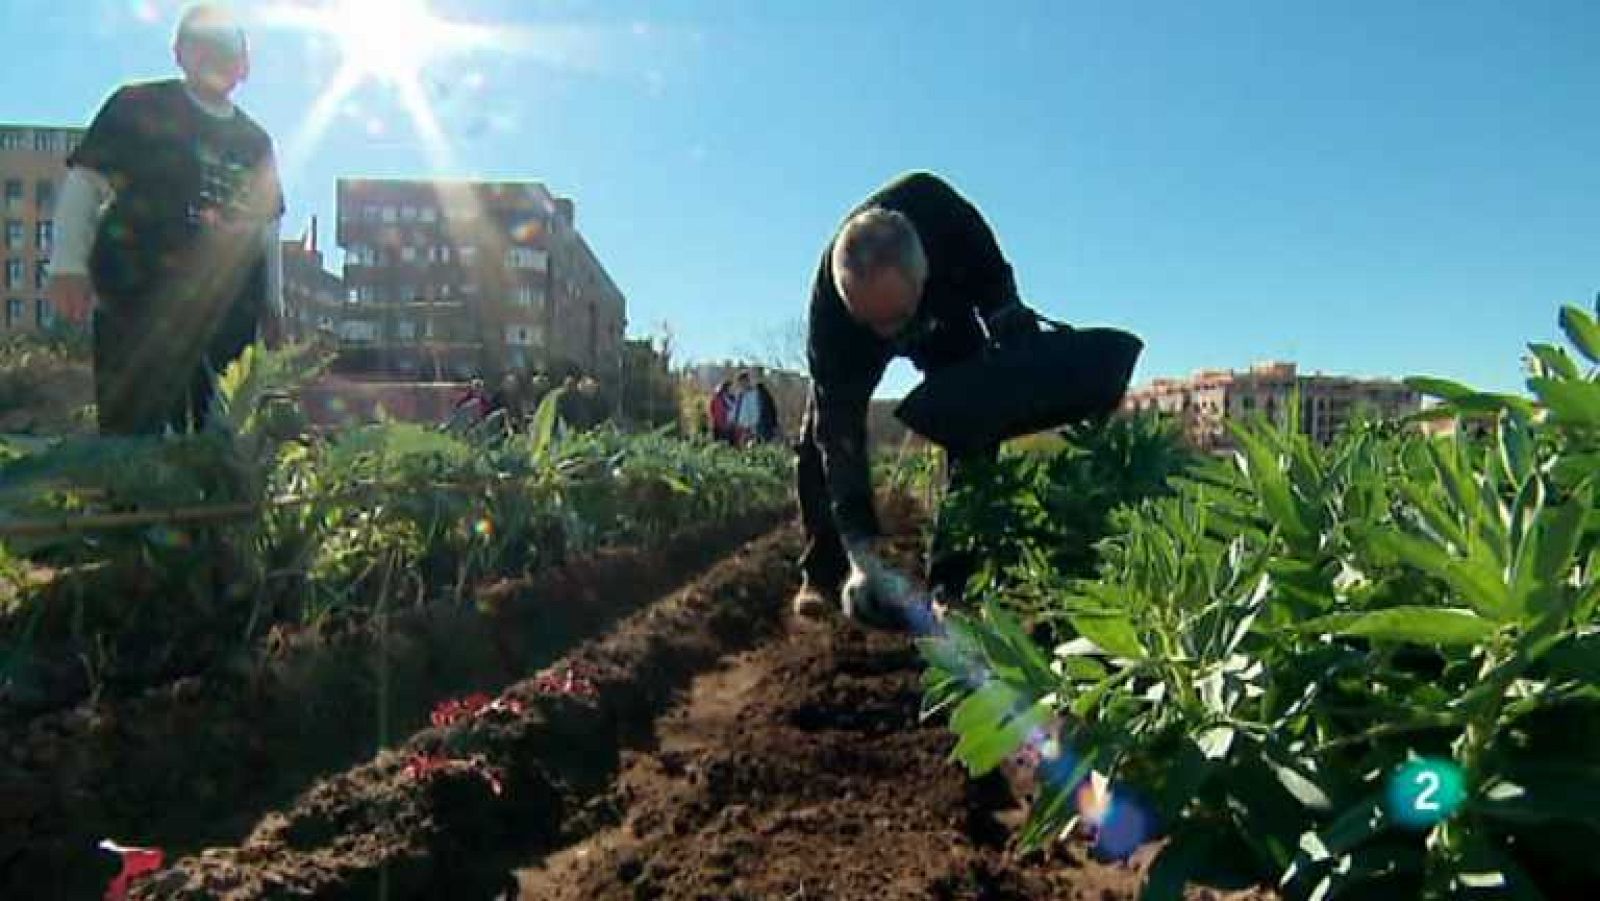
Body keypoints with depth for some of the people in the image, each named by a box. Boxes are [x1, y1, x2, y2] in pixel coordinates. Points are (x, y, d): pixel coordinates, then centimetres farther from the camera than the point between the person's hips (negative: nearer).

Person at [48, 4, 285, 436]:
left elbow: (267, 227, 24)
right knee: (133, 434, -11)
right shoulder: (139, 107, 8)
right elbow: (84, 182, 3)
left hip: (230, 313, 4)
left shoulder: (255, 141, 20)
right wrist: (69, 265, -9)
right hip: (137, 301, -4)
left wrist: (272, 303, 17)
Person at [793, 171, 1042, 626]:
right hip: (850, 338, -1)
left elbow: (992, 271, -15)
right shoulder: (829, 310, -43)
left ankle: (951, 584, -9)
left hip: (947, 316, 1)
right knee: (822, 435, -16)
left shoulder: (939, 208, -42)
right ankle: (822, 575, -1)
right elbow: (842, 436, -42)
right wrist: (863, 557, -48)